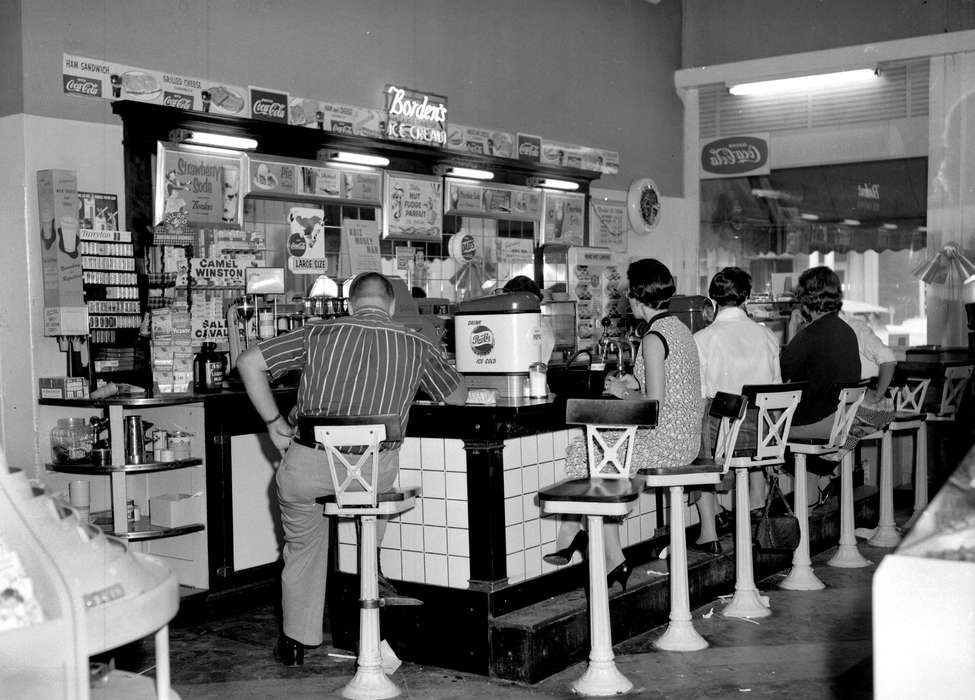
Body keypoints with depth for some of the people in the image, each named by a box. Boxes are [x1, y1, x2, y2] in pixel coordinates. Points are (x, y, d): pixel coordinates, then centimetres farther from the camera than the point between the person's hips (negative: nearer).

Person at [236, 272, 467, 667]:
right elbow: (457, 397, 17)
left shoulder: (319, 334, 1)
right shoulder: (416, 347, 2)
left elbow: (248, 362, -1)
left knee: (303, 547, 25)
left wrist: (273, 421, 6)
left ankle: (296, 641, 32)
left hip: (308, 467, 0)